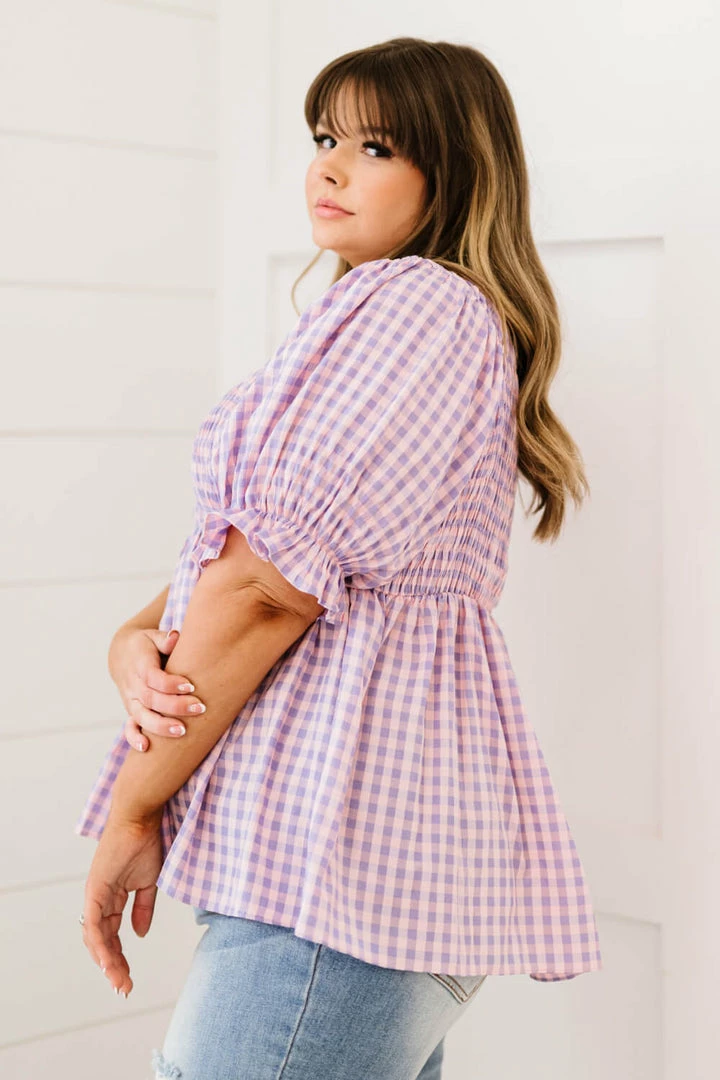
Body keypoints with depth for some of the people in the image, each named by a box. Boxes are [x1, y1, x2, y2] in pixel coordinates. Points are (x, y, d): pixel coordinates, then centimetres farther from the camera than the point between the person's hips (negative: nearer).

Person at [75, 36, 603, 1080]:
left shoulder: (420, 303, -11)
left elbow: (269, 581, -17)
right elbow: (230, 549, 17)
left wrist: (132, 809, -10)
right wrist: (137, 642, -4)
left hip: (343, 853, -10)